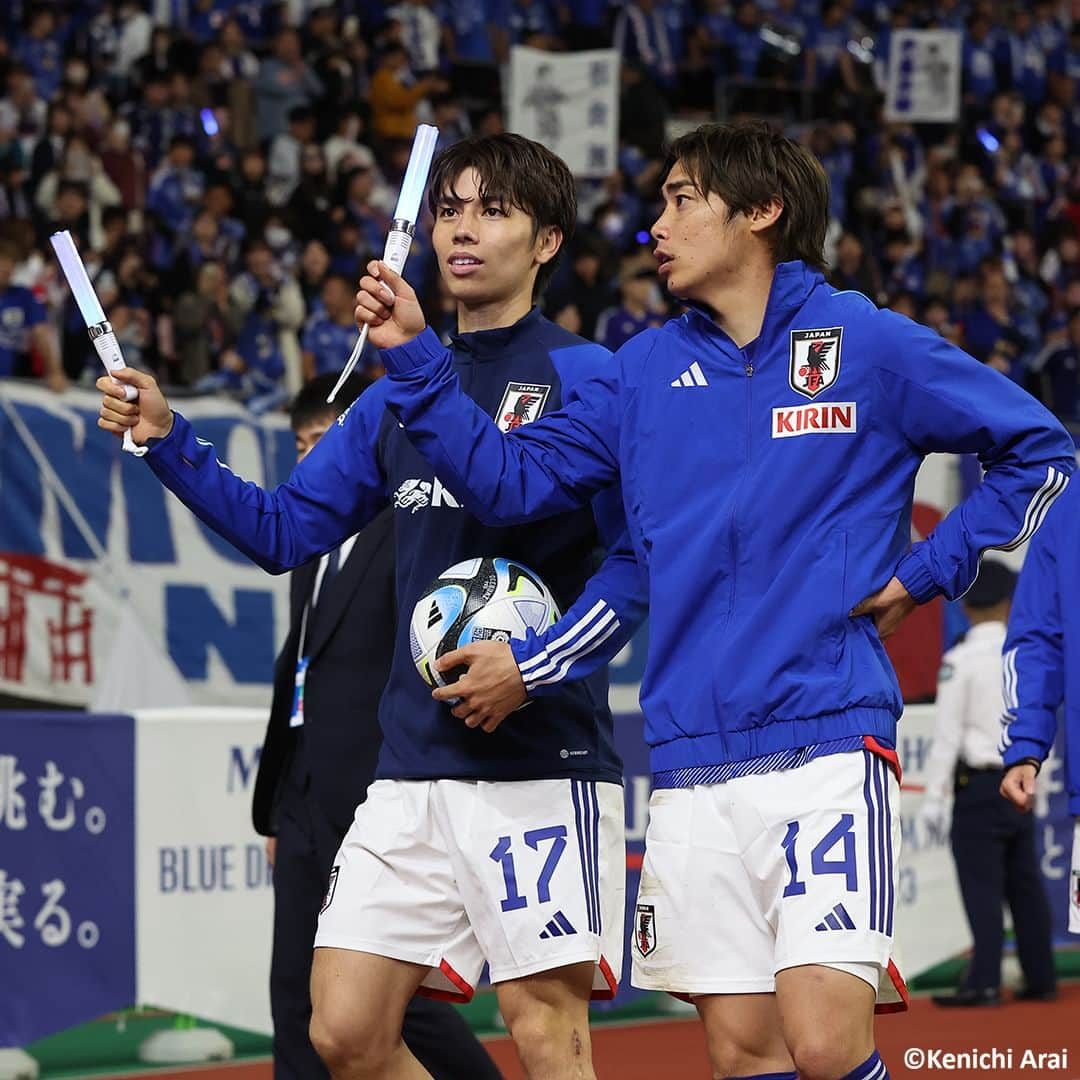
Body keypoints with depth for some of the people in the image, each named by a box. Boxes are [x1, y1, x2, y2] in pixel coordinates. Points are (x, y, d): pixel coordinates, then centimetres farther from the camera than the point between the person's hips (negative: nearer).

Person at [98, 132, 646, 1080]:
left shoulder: (583, 379, -5)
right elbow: (282, 532, 19)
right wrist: (169, 442, 8)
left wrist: (532, 669, -18)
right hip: (412, 762, 7)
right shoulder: (398, 395, 15)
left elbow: (642, 556, -11)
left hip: (543, 759, -6)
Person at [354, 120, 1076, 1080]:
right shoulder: (646, 372, 14)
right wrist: (414, 356, 0)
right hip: (691, 769, 4)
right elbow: (510, 480, 9)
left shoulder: (867, 344, 2)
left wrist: (924, 573, 3)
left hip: (827, 747, -4)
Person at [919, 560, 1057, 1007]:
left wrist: (934, 797, -7)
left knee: (982, 886, -5)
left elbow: (948, 734, -10)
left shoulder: (961, 660, -9)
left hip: (978, 785, -5)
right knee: (1025, 883, 11)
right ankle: (1040, 979, 14)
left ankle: (984, 983, -9)